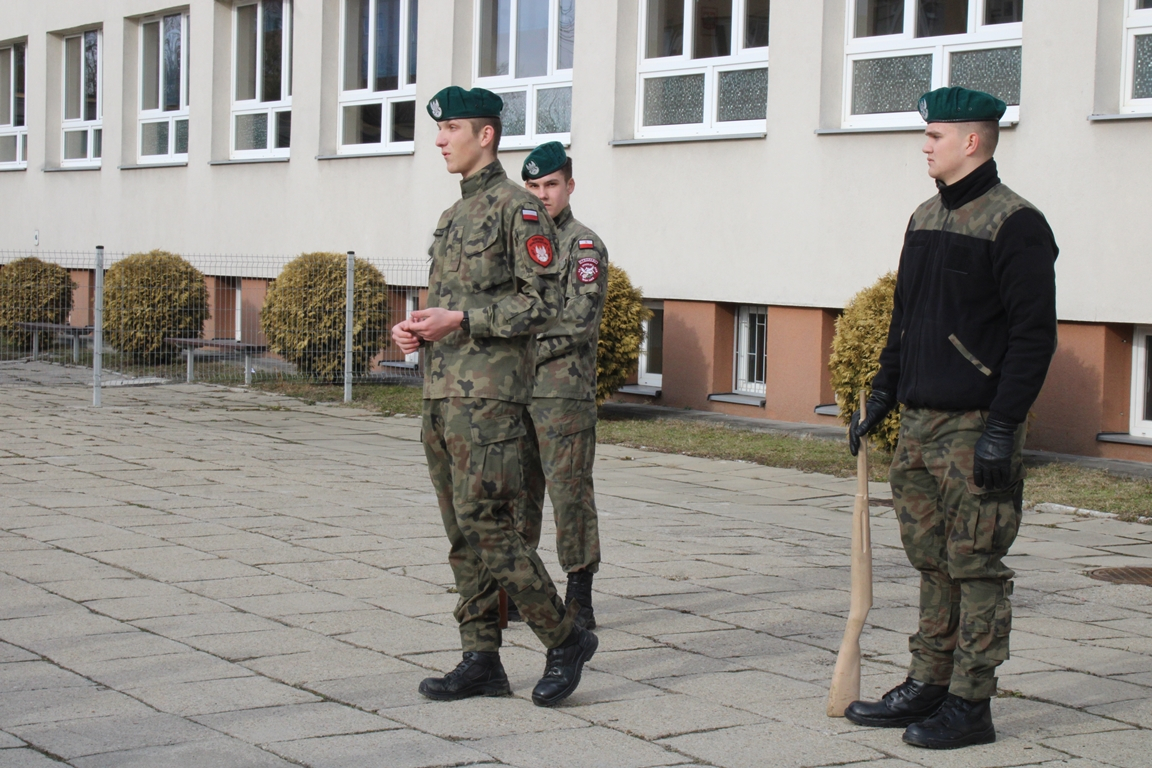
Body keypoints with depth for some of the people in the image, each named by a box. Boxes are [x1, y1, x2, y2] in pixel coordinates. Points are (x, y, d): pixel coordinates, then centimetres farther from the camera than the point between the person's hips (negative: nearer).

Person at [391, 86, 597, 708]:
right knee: (462, 533, 8)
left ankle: (566, 637, 3)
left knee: (487, 526, -11)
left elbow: (542, 304, -14)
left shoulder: (518, 209, -8)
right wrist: (416, 328, 5)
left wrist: (460, 320, -19)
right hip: (443, 393, 9)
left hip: (488, 396, -9)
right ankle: (482, 661, 13)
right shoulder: (452, 216, 19)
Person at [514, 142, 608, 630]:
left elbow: (580, 323, -13)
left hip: (564, 392, -7)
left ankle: (579, 601, 0)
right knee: (517, 491, 10)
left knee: (569, 492, -5)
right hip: (515, 393, 7)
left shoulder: (584, 246, -4)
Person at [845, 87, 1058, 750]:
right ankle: (928, 687, 21)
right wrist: (881, 397, 17)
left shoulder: (1015, 225, -11)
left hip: (977, 429, -8)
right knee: (933, 562, 13)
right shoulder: (925, 220, 15)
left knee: (976, 568, -2)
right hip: (919, 423, 8)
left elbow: (1034, 337, -15)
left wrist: (1002, 429, -19)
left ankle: (971, 706, 4)